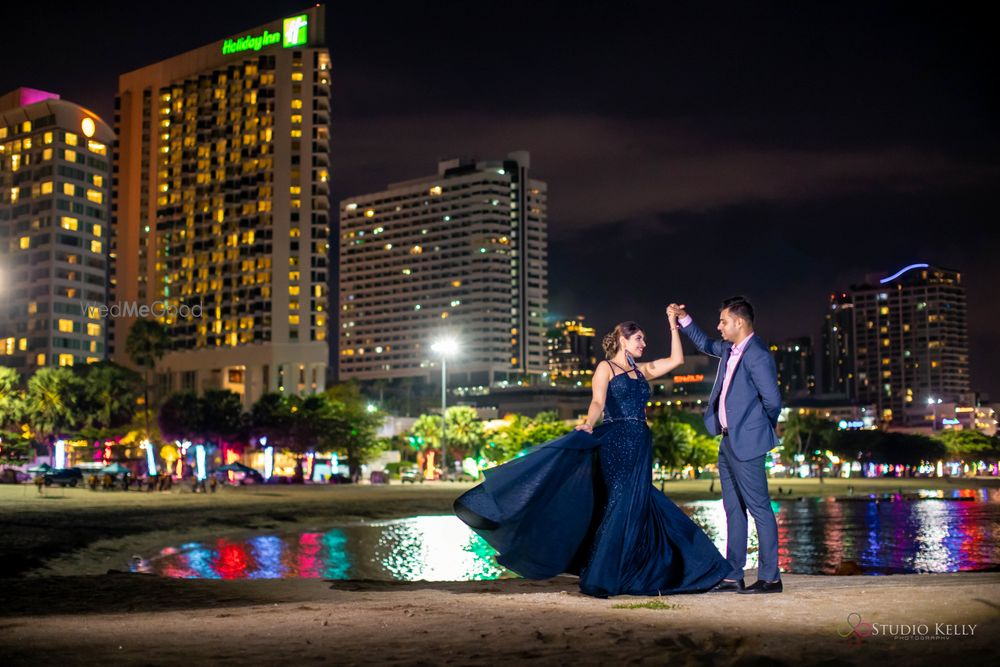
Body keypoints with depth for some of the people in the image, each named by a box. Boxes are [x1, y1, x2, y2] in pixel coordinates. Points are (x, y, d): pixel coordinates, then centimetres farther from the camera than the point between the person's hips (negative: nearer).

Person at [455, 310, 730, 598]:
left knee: (640, 507, 5)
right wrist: (589, 425, -30)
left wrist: (674, 327, 14)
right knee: (620, 505, -14)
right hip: (615, 444, -6)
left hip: (640, 447, 6)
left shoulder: (642, 371, 19)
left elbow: (676, 359, 16)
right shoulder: (605, 368, 2)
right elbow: (598, 402, -11)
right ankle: (598, 580, -11)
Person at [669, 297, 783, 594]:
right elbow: (706, 345, 32)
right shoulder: (729, 349, 11)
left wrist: (765, 426, -1)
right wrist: (683, 318, 22)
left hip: (746, 443, -10)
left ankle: (770, 578, 1)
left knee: (759, 509, -4)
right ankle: (733, 576, 18)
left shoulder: (757, 356, -18)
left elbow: (772, 400, -19)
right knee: (734, 509, 12)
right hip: (728, 441, 10)